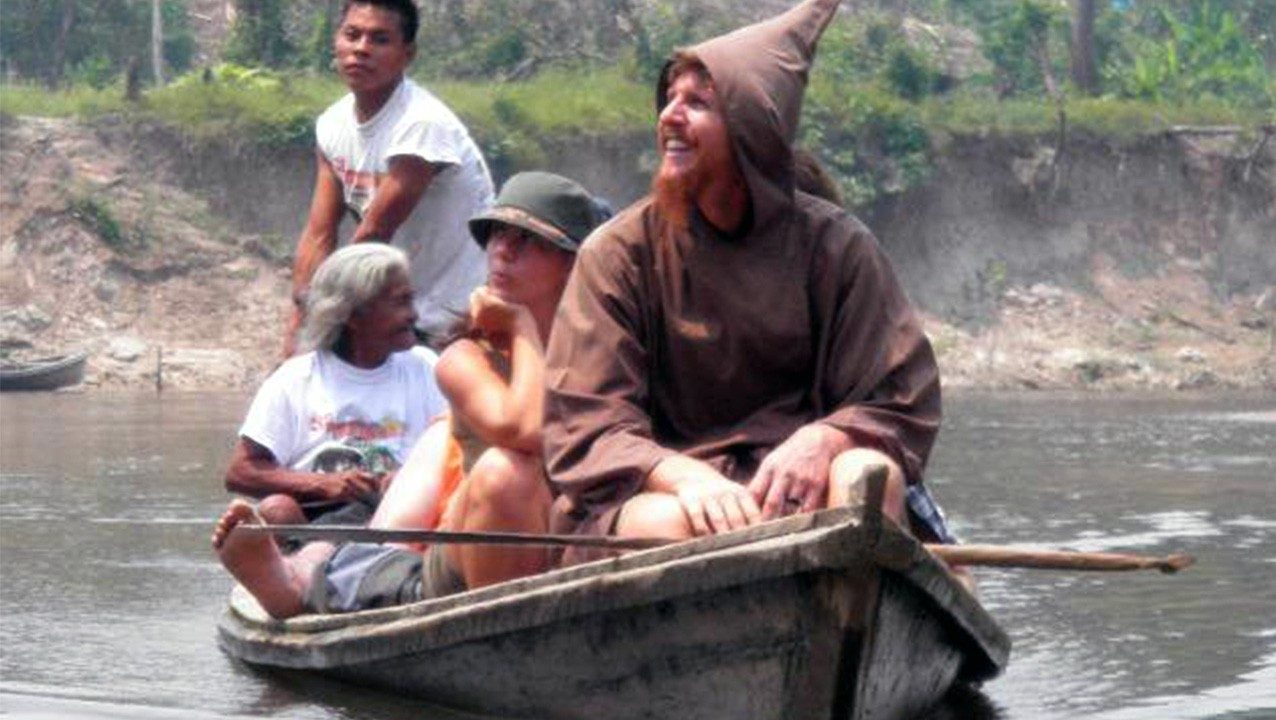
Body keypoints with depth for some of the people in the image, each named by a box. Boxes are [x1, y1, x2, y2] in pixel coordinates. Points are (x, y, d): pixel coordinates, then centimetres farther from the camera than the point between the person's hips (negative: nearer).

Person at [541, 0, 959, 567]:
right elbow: (582, 428, -4)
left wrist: (819, 441, -19)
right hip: (662, 488, -1)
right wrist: (684, 476, -25)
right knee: (673, 524, -36)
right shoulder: (618, 253, 3)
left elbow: (904, 405, 4)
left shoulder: (836, 247, 5)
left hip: (790, 483, 1)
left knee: (869, 474, -32)